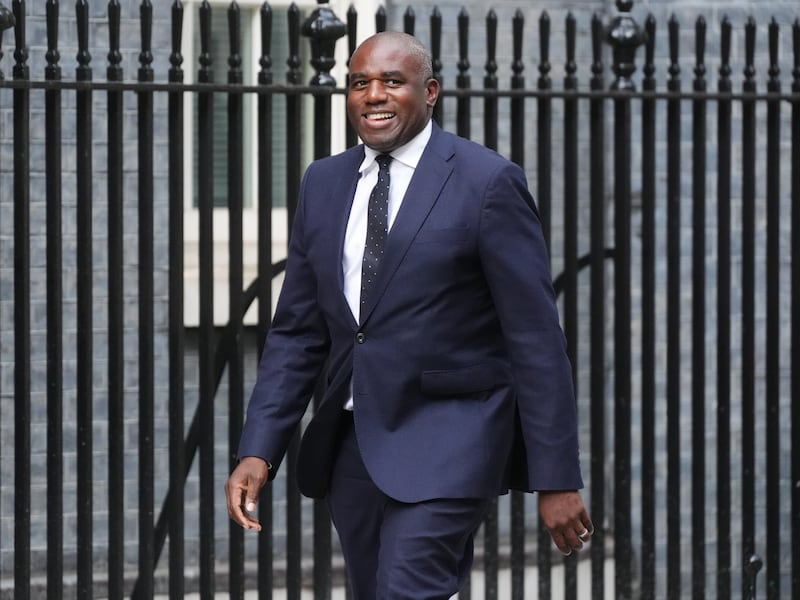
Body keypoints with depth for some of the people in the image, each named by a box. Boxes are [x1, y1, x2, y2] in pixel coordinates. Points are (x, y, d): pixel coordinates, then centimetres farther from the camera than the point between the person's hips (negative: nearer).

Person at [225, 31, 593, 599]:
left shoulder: (487, 182, -7)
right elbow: (296, 332, 12)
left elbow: (536, 338, -8)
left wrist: (557, 479, -11)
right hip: (351, 441, 6)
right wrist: (258, 451, 0)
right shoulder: (324, 184, 10)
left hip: (447, 439, -6)